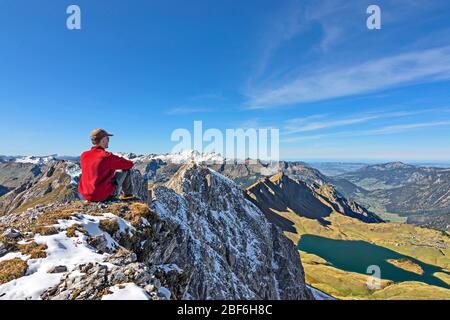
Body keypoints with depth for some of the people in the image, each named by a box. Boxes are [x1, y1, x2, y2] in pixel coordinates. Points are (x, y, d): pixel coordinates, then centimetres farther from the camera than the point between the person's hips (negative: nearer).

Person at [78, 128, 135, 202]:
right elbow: (130, 164, -10)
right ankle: (128, 193, 24)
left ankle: (120, 193, 42)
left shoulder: (83, 156, 0)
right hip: (105, 196, -7)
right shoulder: (107, 157, -19)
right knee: (126, 169, 6)